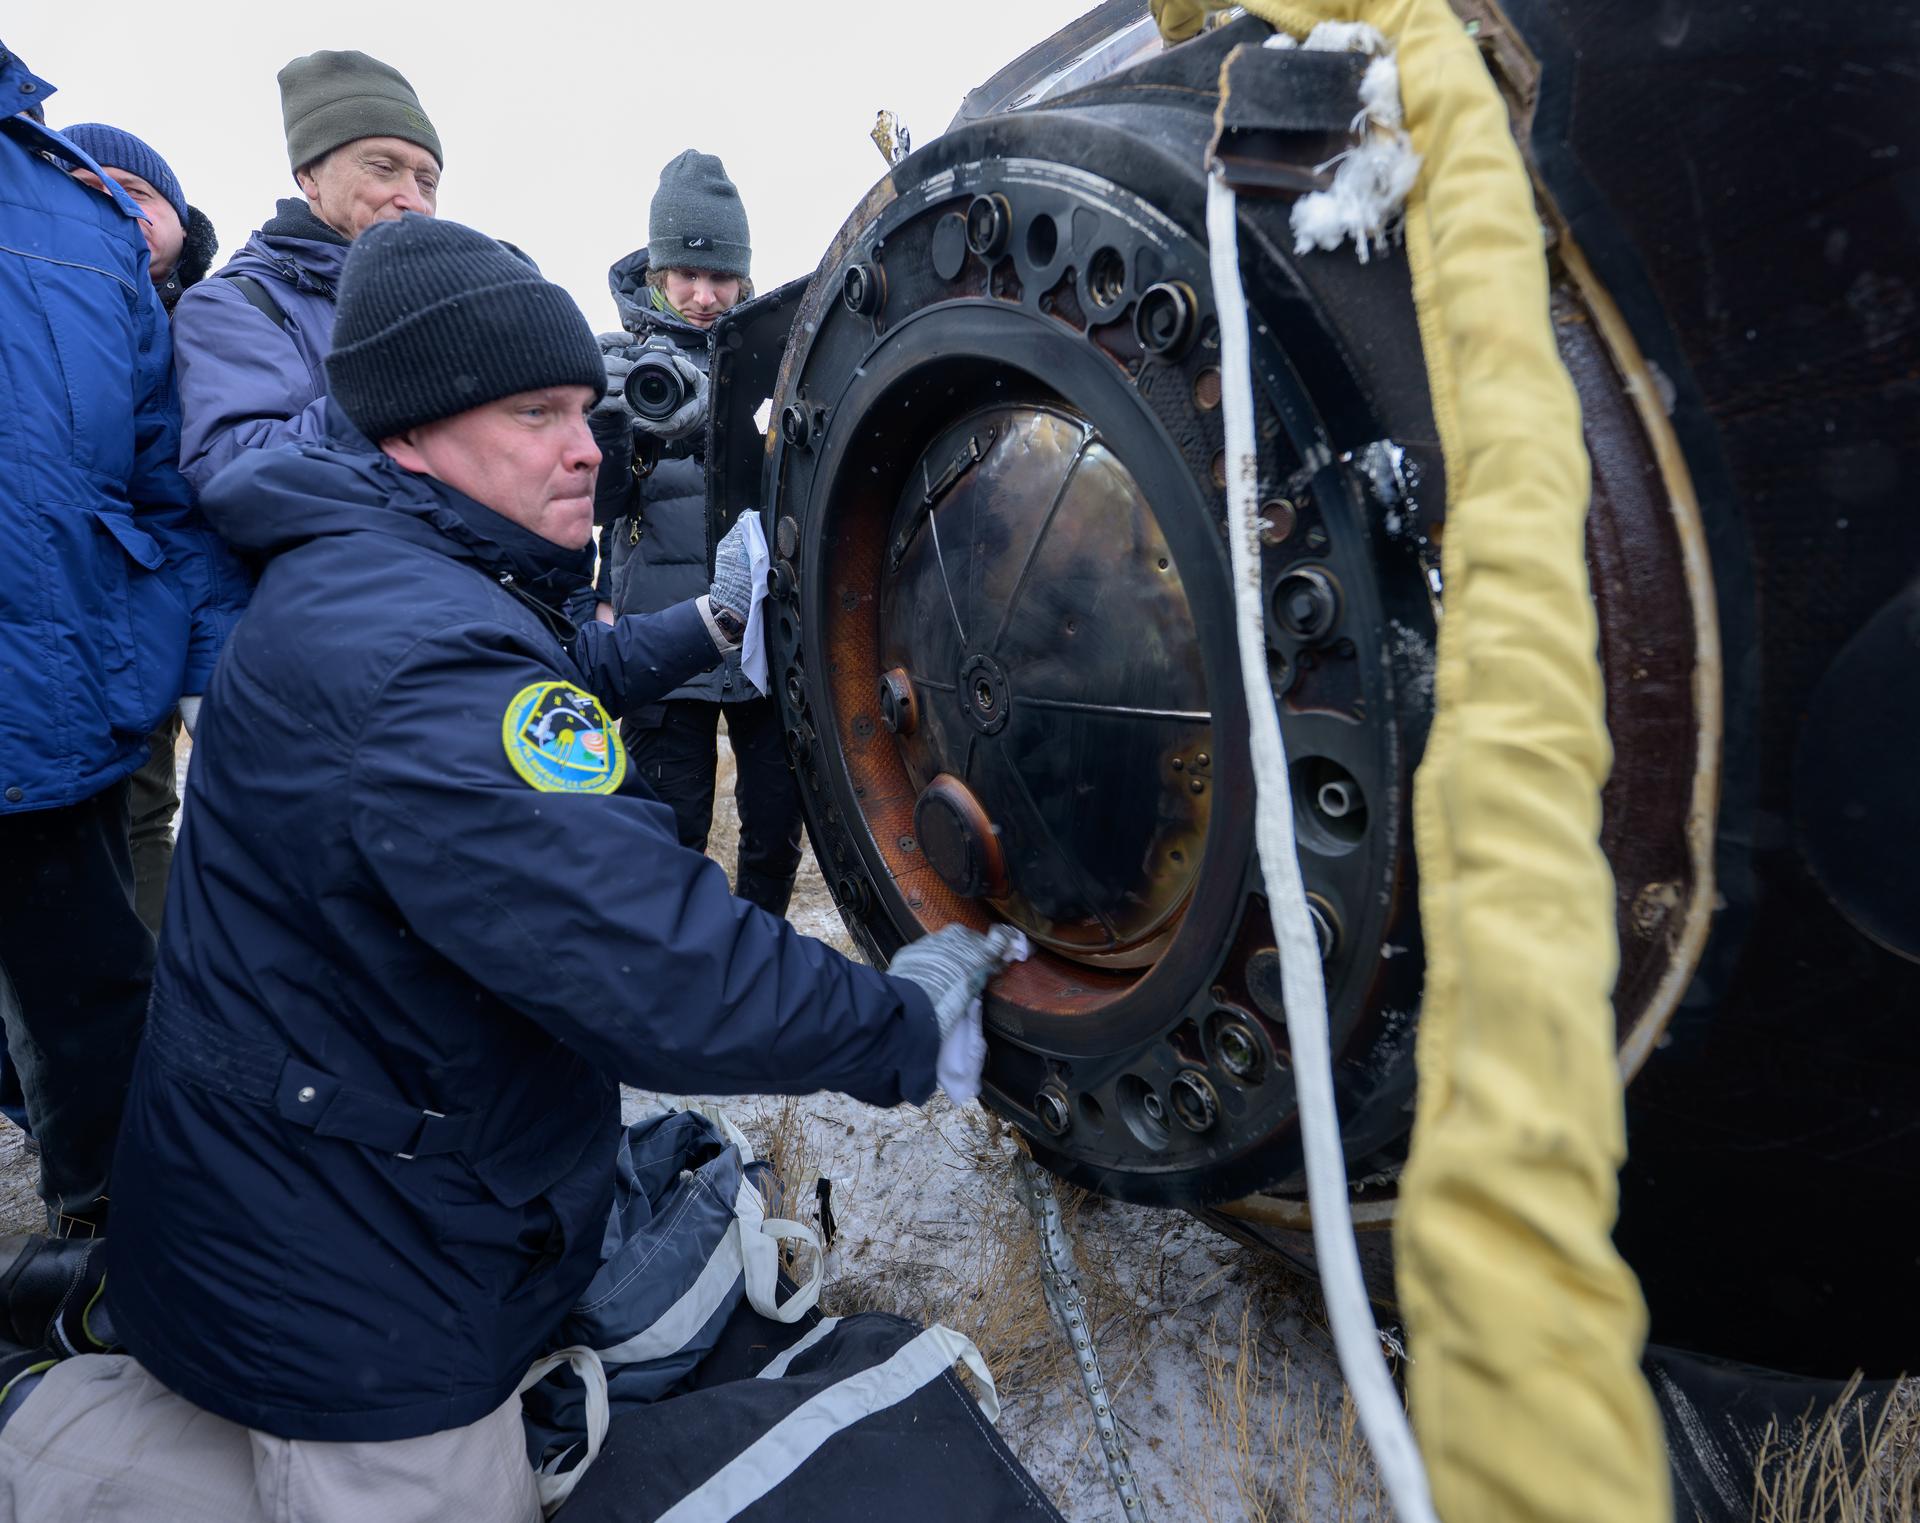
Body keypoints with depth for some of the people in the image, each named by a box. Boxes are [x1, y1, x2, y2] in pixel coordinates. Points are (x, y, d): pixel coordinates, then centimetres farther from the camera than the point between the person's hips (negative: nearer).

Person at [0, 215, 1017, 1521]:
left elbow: (560, 683, 22)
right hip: (348, 1273, -10)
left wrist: (715, 619, 11)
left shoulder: (376, 577, 4)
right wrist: (909, 1029, -22)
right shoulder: (414, 656, -31)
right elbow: (665, 980, -36)